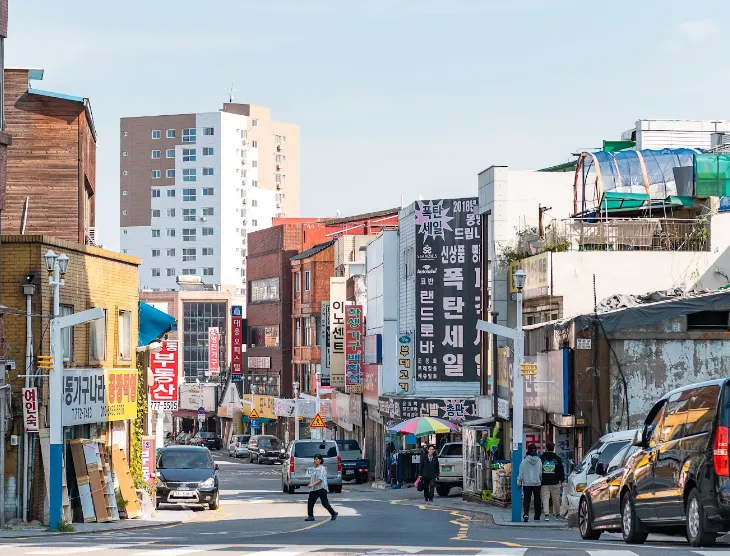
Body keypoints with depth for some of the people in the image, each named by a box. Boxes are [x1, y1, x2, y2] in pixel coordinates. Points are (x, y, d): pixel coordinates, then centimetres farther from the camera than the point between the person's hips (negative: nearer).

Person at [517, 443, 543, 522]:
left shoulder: (524, 461, -6)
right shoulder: (539, 461, -3)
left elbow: (521, 472, -3)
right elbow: (541, 472, 2)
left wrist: (519, 481, 4)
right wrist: (541, 480, 15)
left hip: (527, 483, -1)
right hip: (537, 483, 1)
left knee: (526, 500, -1)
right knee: (537, 500, 11)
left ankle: (525, 514, -20)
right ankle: (537, 517, 15)